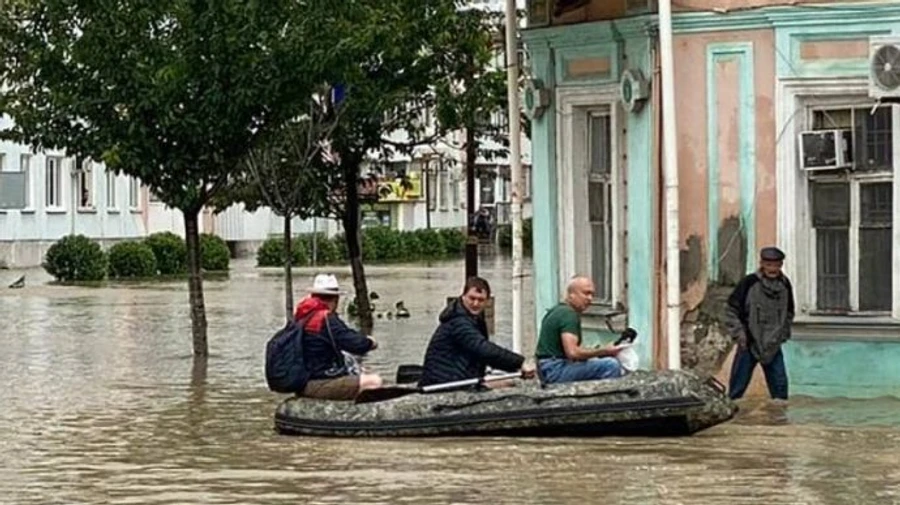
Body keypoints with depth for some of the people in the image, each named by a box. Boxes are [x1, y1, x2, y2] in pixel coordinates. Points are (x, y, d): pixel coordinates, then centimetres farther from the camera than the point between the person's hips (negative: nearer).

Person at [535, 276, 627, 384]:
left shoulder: (557, 311, 18)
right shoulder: (569, 314, -14)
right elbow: (572, 352, -25)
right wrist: (604, 351, -15)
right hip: (556, 370, -11)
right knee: (611, 365, -20)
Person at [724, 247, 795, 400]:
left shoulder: (785, 285, 3)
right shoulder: (749, 283, -12)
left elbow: (789, 314, 19)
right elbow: (731, 310, -6)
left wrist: (784, 334, 10)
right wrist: (738, 334, -10)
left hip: (773, 346, 4)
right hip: (749, 344, -4)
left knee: (780, 384, 2)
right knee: (738, 384, 0)